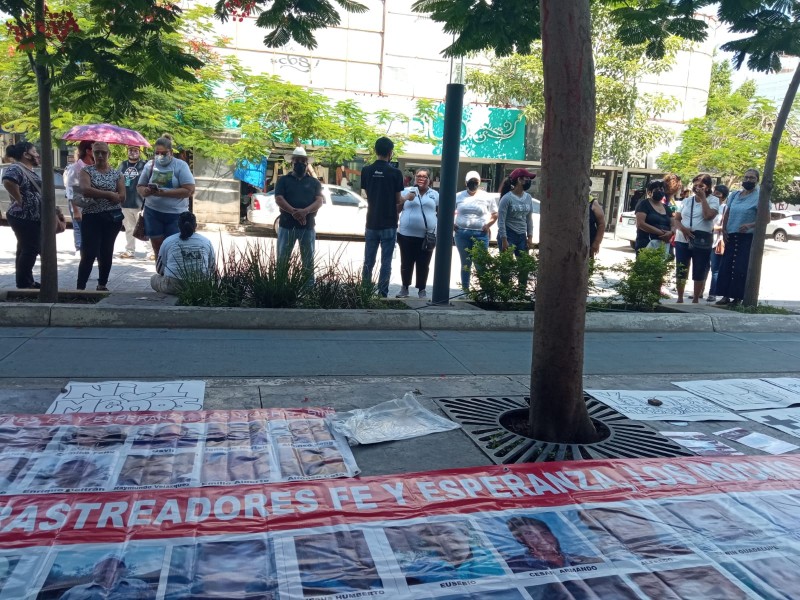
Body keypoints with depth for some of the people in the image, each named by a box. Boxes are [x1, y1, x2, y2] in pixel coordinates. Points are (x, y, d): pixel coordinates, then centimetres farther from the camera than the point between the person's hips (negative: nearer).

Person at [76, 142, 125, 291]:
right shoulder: (87, 171, 2)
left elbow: (122, 197, -4)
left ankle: (102, 285, 22)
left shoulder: (116, 173, 7)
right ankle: (80, 287, -3)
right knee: (89, 254, -8)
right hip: (91, 217, -2)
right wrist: (109, 194, -15)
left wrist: (96, 194, -8)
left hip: (112, 218, 2)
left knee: (107, 253, 9)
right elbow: (85, 190, -17)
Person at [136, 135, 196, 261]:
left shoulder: (180, 165, -6)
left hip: (176, 214, -3)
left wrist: (164, 193, -20)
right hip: (152, 213, 3)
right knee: (158, 249, 9)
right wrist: (145, 191, -13)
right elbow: (140, 186, 12)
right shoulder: (150, 165, 5)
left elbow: (189, 190, -13)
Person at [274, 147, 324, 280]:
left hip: (308, 226, 1)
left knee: (308, 261, 7)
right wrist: (293, 212, -23)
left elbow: (319, 201, -2)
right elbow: (279, 199, -6)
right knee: (282, 259, 3)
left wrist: (305, 211, -21)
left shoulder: (314, 182, 11)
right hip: (286, 225, -1)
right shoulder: (283, 180, 8)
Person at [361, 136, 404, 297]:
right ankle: (382, 293, 2)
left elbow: (367, 195, 6)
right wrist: (407, 198, 18)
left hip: (372, 223, 3)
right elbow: (398, 200, -2)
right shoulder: (395, 173, -8)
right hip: (389, 224, -3)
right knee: (386, 262, 2)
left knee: (368, 261, 10)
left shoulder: (366, 171, 0)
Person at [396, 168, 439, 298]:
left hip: (427, 236, 0)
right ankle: (405, 287, 19)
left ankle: (422, 289, 14)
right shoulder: (407, 191, 8)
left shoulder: (435, 194, 11)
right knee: (406, 263, 6)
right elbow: (397, 209, 7)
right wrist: (405, 199, -9)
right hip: (407, 235, 0)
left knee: (423, 265, 4)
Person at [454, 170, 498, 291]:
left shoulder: (487, 197, 3)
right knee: (465, 263, 10)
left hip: (480, 234, -2)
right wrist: (451, 223, 3)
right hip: (462, 234, 2)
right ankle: (465, 289, 16)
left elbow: (495, 214, 10)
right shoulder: (459, 196, 8)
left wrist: (488, 225, -4)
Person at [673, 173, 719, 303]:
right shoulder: (686, 201, 13)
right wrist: (683, 229, -13)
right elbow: (676, 219, 8)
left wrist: (703, 198, -12)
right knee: (680, 271, 6)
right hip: (682, 240, 4)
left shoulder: (713, 200, 0)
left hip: (702, 242, -3)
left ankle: (695, 299, 14)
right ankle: (680, 298, 17)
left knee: (699, 272, 4)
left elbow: (708, 216, -18)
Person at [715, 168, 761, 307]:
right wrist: (724, 230, 5)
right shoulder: (734, 195, 12)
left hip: (748, 237, -6)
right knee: (726, 266, 2)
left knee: (741, 268, -7)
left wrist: (750, 225, -26)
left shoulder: (759, 197, -6)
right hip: (731, 236, 6)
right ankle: (726, 296, 8)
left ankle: (738, 297, -1)